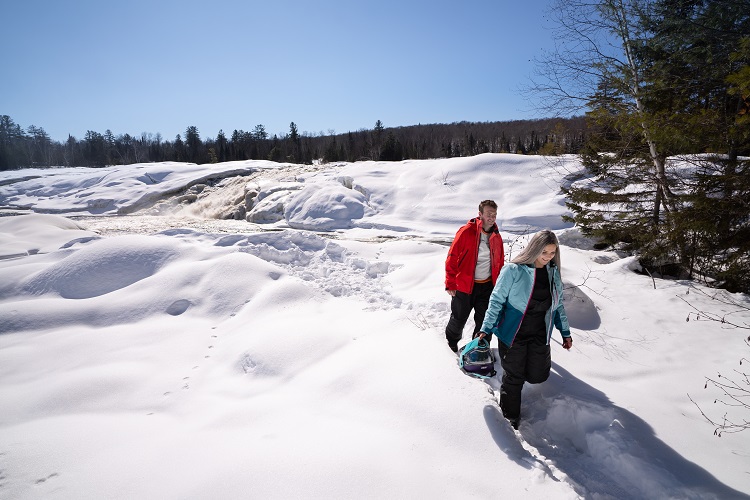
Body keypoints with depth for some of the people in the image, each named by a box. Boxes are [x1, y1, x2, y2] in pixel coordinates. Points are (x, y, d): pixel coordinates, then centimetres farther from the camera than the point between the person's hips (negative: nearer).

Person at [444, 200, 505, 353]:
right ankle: (451, 341, 40)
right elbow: (452, 258, -12)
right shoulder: (466, 232, -14)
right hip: (464, 285, -4)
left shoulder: (497, 237, 4)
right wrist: (450, 284, -12)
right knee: (459, 319, 11)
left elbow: (500, 263, 14)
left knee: (484, 320, 11)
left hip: (487, 286, 4)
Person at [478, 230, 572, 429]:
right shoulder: (514, 270, -16)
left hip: (539, 335, 5)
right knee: (513, 378, 4)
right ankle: (510, 417, 28)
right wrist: (486, 329, -16)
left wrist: (565, 332, 17)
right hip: (513, 334, -4)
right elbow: (497, 300, -12)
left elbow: (558, 305, 14)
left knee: (537, 376, 1)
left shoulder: (553, 273, 3)